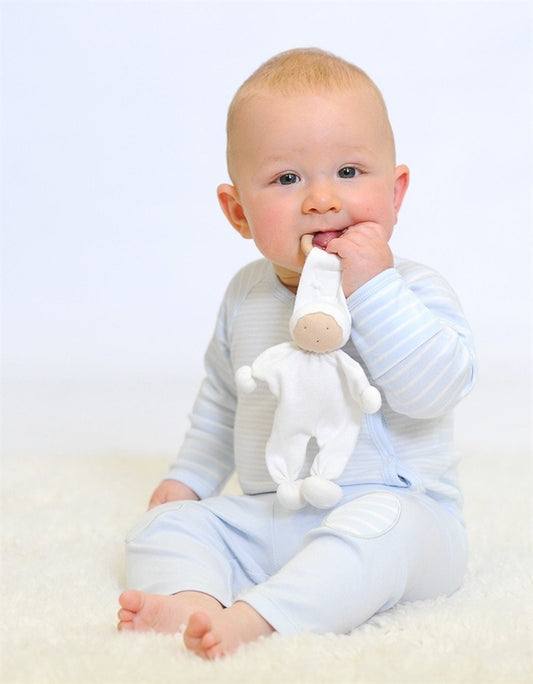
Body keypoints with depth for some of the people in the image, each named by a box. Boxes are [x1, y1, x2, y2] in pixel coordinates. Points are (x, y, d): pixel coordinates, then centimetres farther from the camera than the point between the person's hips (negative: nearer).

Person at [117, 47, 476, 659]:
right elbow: (222, 396, 25)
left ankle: (251, 620, -45)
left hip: (398, 508, -5)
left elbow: (434, 390, -27)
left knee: (377, 525, -37)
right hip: (266, 519, 6)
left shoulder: (414, 290, -9)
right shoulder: (246, 296, 9)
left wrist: (372, 288, -29)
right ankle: (191, 600, -35)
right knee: (167, 524, -8)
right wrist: (189, 476, 20)